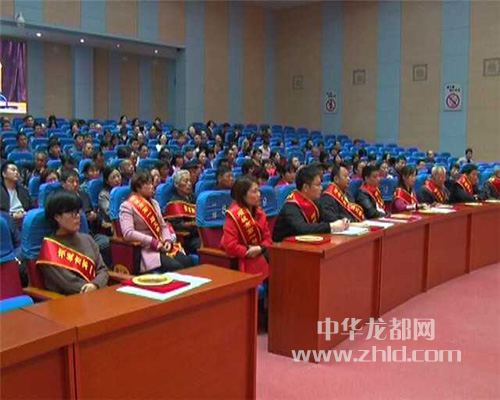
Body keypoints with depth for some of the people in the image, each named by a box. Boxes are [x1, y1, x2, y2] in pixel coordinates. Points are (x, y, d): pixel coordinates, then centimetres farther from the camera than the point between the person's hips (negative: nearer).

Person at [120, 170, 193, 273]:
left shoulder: (154, 203, 17)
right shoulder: (127, 206, -4)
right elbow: (128, 233, -17)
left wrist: (168, 240, -3)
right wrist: (153, 242, -19)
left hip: (162, 246, 6)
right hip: (145, 249, -6)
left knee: (187, 262, -20)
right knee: (175, 267, -28)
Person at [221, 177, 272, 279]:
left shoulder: (259, 212, 8)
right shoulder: (233, 215, -15)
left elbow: (267, 237, 7)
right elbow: (230, 246, -20)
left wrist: (260, 248, -13)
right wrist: (248, 252, -23)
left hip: (258, 253, 7)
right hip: (239, 259, -7)